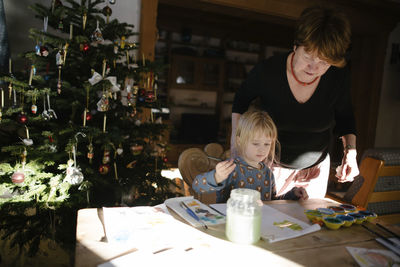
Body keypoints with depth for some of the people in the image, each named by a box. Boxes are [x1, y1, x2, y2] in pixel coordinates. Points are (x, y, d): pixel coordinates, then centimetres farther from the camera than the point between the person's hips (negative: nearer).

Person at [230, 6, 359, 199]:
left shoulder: (338, 76, -17)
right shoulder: (267, 71, -24)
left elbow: (344, 116, 2)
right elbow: (241, 99, -4)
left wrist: (350, 152, -11)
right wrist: (236, 138, -12)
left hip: (316, 168, 3)